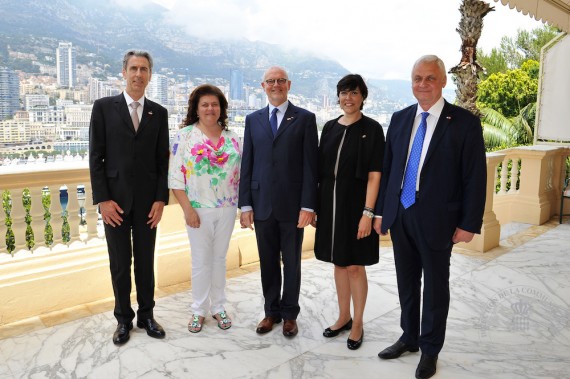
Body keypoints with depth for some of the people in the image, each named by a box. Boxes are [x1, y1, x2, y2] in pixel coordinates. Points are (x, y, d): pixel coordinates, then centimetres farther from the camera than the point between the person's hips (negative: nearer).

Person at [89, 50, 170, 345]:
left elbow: (163, 160, 4)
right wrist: (102, 199, -9)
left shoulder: (159, 112, 5)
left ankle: (146, 315, 27)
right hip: (115, 200, -1)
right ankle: (124, 318, 25)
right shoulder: (103, 107, 0)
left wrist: (161, 199, -3)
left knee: (146, 261, 11)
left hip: (148, 201, 1)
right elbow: (95, 157, -2)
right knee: (119, 263, 9)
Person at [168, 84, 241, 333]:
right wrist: (187, 209, -13)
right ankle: (199, 310, 24)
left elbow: (241, 174, 9)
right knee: (201, 261, 7)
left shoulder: (232, 138, 5)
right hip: (198, 209, -3)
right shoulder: (184, 136, -5)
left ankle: (218, 306, 28)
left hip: (227, 209, 3)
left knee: (220, 258, 14)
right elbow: (176, 177, -7)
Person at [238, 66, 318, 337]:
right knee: (268, 262, 13)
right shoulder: (253, 119, 9)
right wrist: (245, 205, 2)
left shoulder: (305, 118, -1)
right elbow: (247, 164, 7)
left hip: (292, 205, -3)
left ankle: (289, 314, 27)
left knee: (291, 263, 10)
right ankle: (271, 312, 30)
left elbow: (310, 165, -5)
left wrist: (308, 206, -11)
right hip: (262, 204, 3)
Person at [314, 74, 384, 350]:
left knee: (355, 266, 4)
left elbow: (374, 175, -11)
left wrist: (367, 213, -17)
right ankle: (343, 317, 31)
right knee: (338, 263, 15)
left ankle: (357, 323, 22)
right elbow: (321, 169, 9)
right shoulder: (330, 127, 7)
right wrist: (314, 205, 6)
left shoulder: (371, 129, -7)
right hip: (330, 204, 5)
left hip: (355, 205, -5)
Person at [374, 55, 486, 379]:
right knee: (407, 283, 18)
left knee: (435, 287, 11)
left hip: (436, 219, -4)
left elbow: (475, 178, -8)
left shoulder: (465, 122, -8)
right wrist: (381, 211, 7)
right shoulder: (400, 119, 6)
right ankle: (410, 338, 37)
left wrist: (469, 224, -9)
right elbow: (388, 168, 9)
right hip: (400, 215, 5)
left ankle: (430, 349, 30)